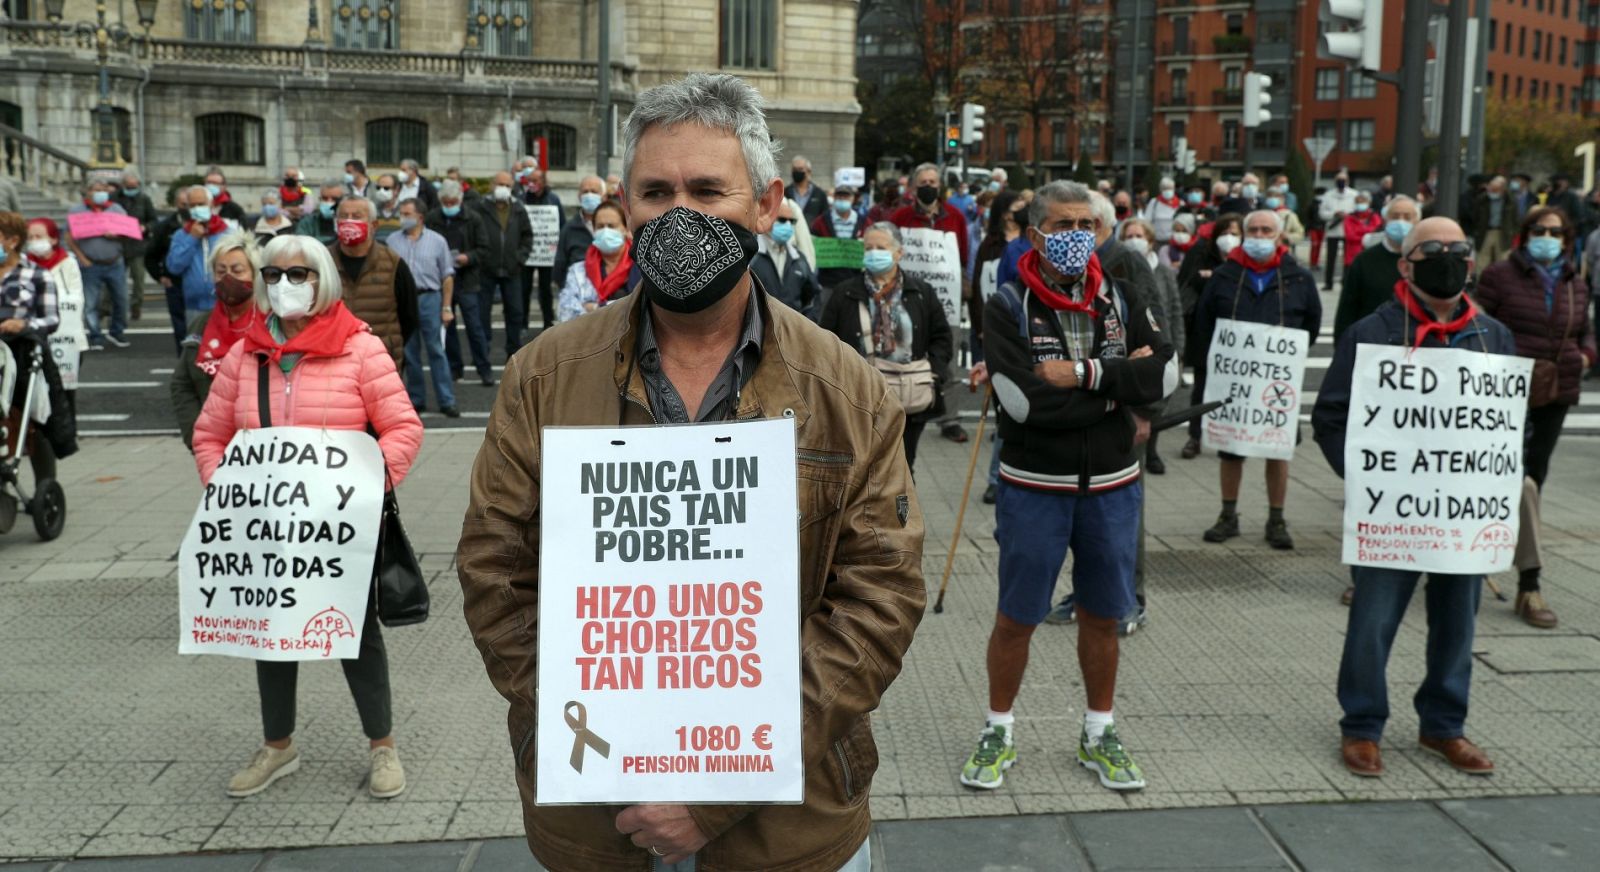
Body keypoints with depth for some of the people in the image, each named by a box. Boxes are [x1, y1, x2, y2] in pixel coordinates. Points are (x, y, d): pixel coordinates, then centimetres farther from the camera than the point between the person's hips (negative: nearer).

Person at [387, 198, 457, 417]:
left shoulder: (437, 241, 3)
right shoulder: (392, 241, 7)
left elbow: (447, 276, 3)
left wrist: (446, 307, -2)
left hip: (429, 298, -2)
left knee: (437, 351, -3)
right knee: (409, 353, 7)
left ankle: (446, 401, 0)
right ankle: (416, 399, 17)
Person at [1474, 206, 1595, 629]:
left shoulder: (1576, 285, 12)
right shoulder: (1500, 276, -3)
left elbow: (1585, 330, 25)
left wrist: (1585, 355, 5)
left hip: (1556, 393, 6)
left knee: (1534, 475, 11)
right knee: (1519, 480, -14)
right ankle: (1529, 584, -10)